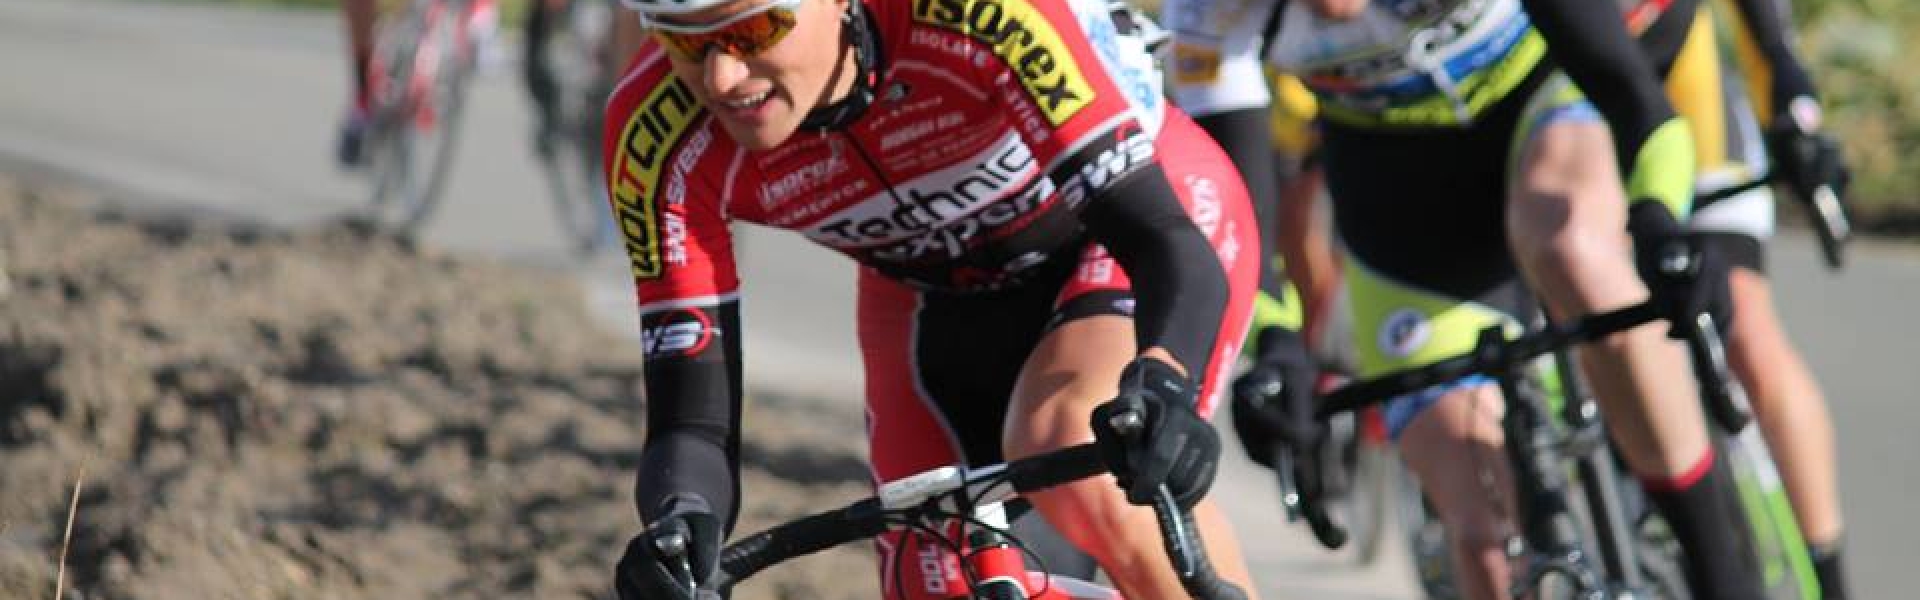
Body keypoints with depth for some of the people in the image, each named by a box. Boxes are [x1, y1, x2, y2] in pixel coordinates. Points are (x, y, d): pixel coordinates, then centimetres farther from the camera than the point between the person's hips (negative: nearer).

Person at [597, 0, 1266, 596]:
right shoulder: (657, 140, -28)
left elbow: (1171, 242, -40)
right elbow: (690, 413, -26)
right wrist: (678, 521, -50)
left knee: (1063, 447, -33)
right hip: (939, 294, 4)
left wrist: (1162, 388, -61)